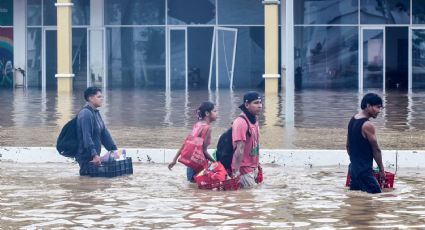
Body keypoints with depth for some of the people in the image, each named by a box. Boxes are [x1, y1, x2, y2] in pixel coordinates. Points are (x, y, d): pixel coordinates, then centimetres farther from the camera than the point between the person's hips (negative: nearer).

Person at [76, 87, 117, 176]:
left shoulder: (96, 113, 13)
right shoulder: (85, 114, -17)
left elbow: (104, 133, 15)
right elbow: (87, 137, -26)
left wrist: (114, 149, 9)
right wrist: (94, 155, -32)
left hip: (94, 156, 9)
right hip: (86, 157, -9)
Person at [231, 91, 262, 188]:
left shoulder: (254, 120, 9)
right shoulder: (241, 122, -18)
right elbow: (240, 149, -23)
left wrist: (257, 164, 15)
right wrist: (236, 171, -25)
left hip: (253, 167, 9)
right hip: (244, 168, -9)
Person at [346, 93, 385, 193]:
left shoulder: (352, 120, 10)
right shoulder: (367, 125, -17)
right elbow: (376, 149, -11)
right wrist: (381, 169, -2)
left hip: (354, 167, 10)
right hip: (364, 170, -10)